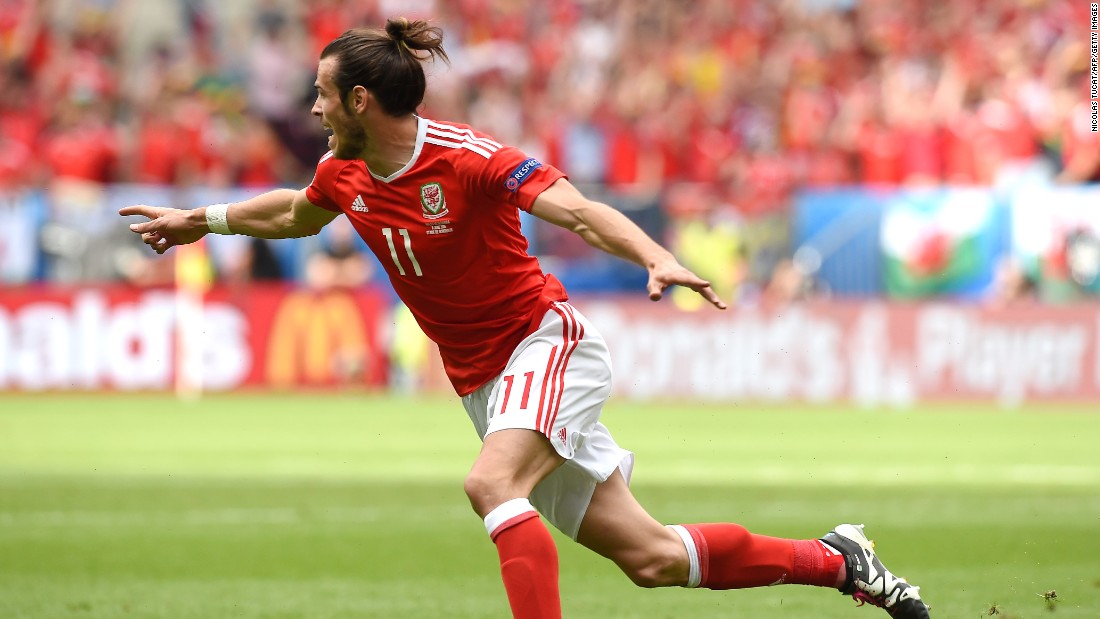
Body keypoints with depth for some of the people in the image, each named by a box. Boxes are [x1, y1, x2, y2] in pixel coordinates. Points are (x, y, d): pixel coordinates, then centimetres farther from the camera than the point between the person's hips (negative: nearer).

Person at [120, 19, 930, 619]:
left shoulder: (466, 159, -21)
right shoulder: (344, 175, 1)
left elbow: (577, 211, -28)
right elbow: (294, 214, 25)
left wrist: (658, 260, -44)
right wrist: (202, 221, 30)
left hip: (546, 341, -6)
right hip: (482, 378, 6)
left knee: (492, 482, -35)